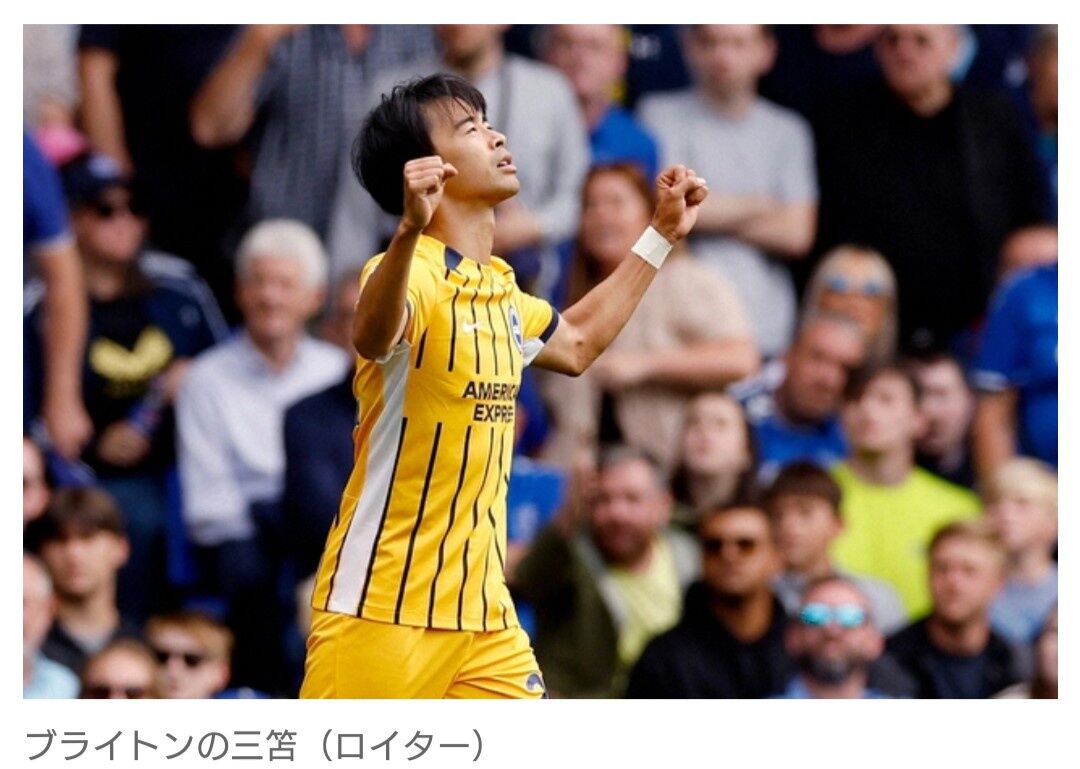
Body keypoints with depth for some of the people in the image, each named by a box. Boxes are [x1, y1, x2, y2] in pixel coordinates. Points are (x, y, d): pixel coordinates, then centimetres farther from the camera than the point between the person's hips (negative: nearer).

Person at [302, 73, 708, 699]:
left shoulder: (502, 292, 14)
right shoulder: (412, 273, -14)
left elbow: (578, 342, 37)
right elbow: (372, 336, -39)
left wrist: (662, 234, 36)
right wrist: (409, 233, -57)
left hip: (482, 612, 8)